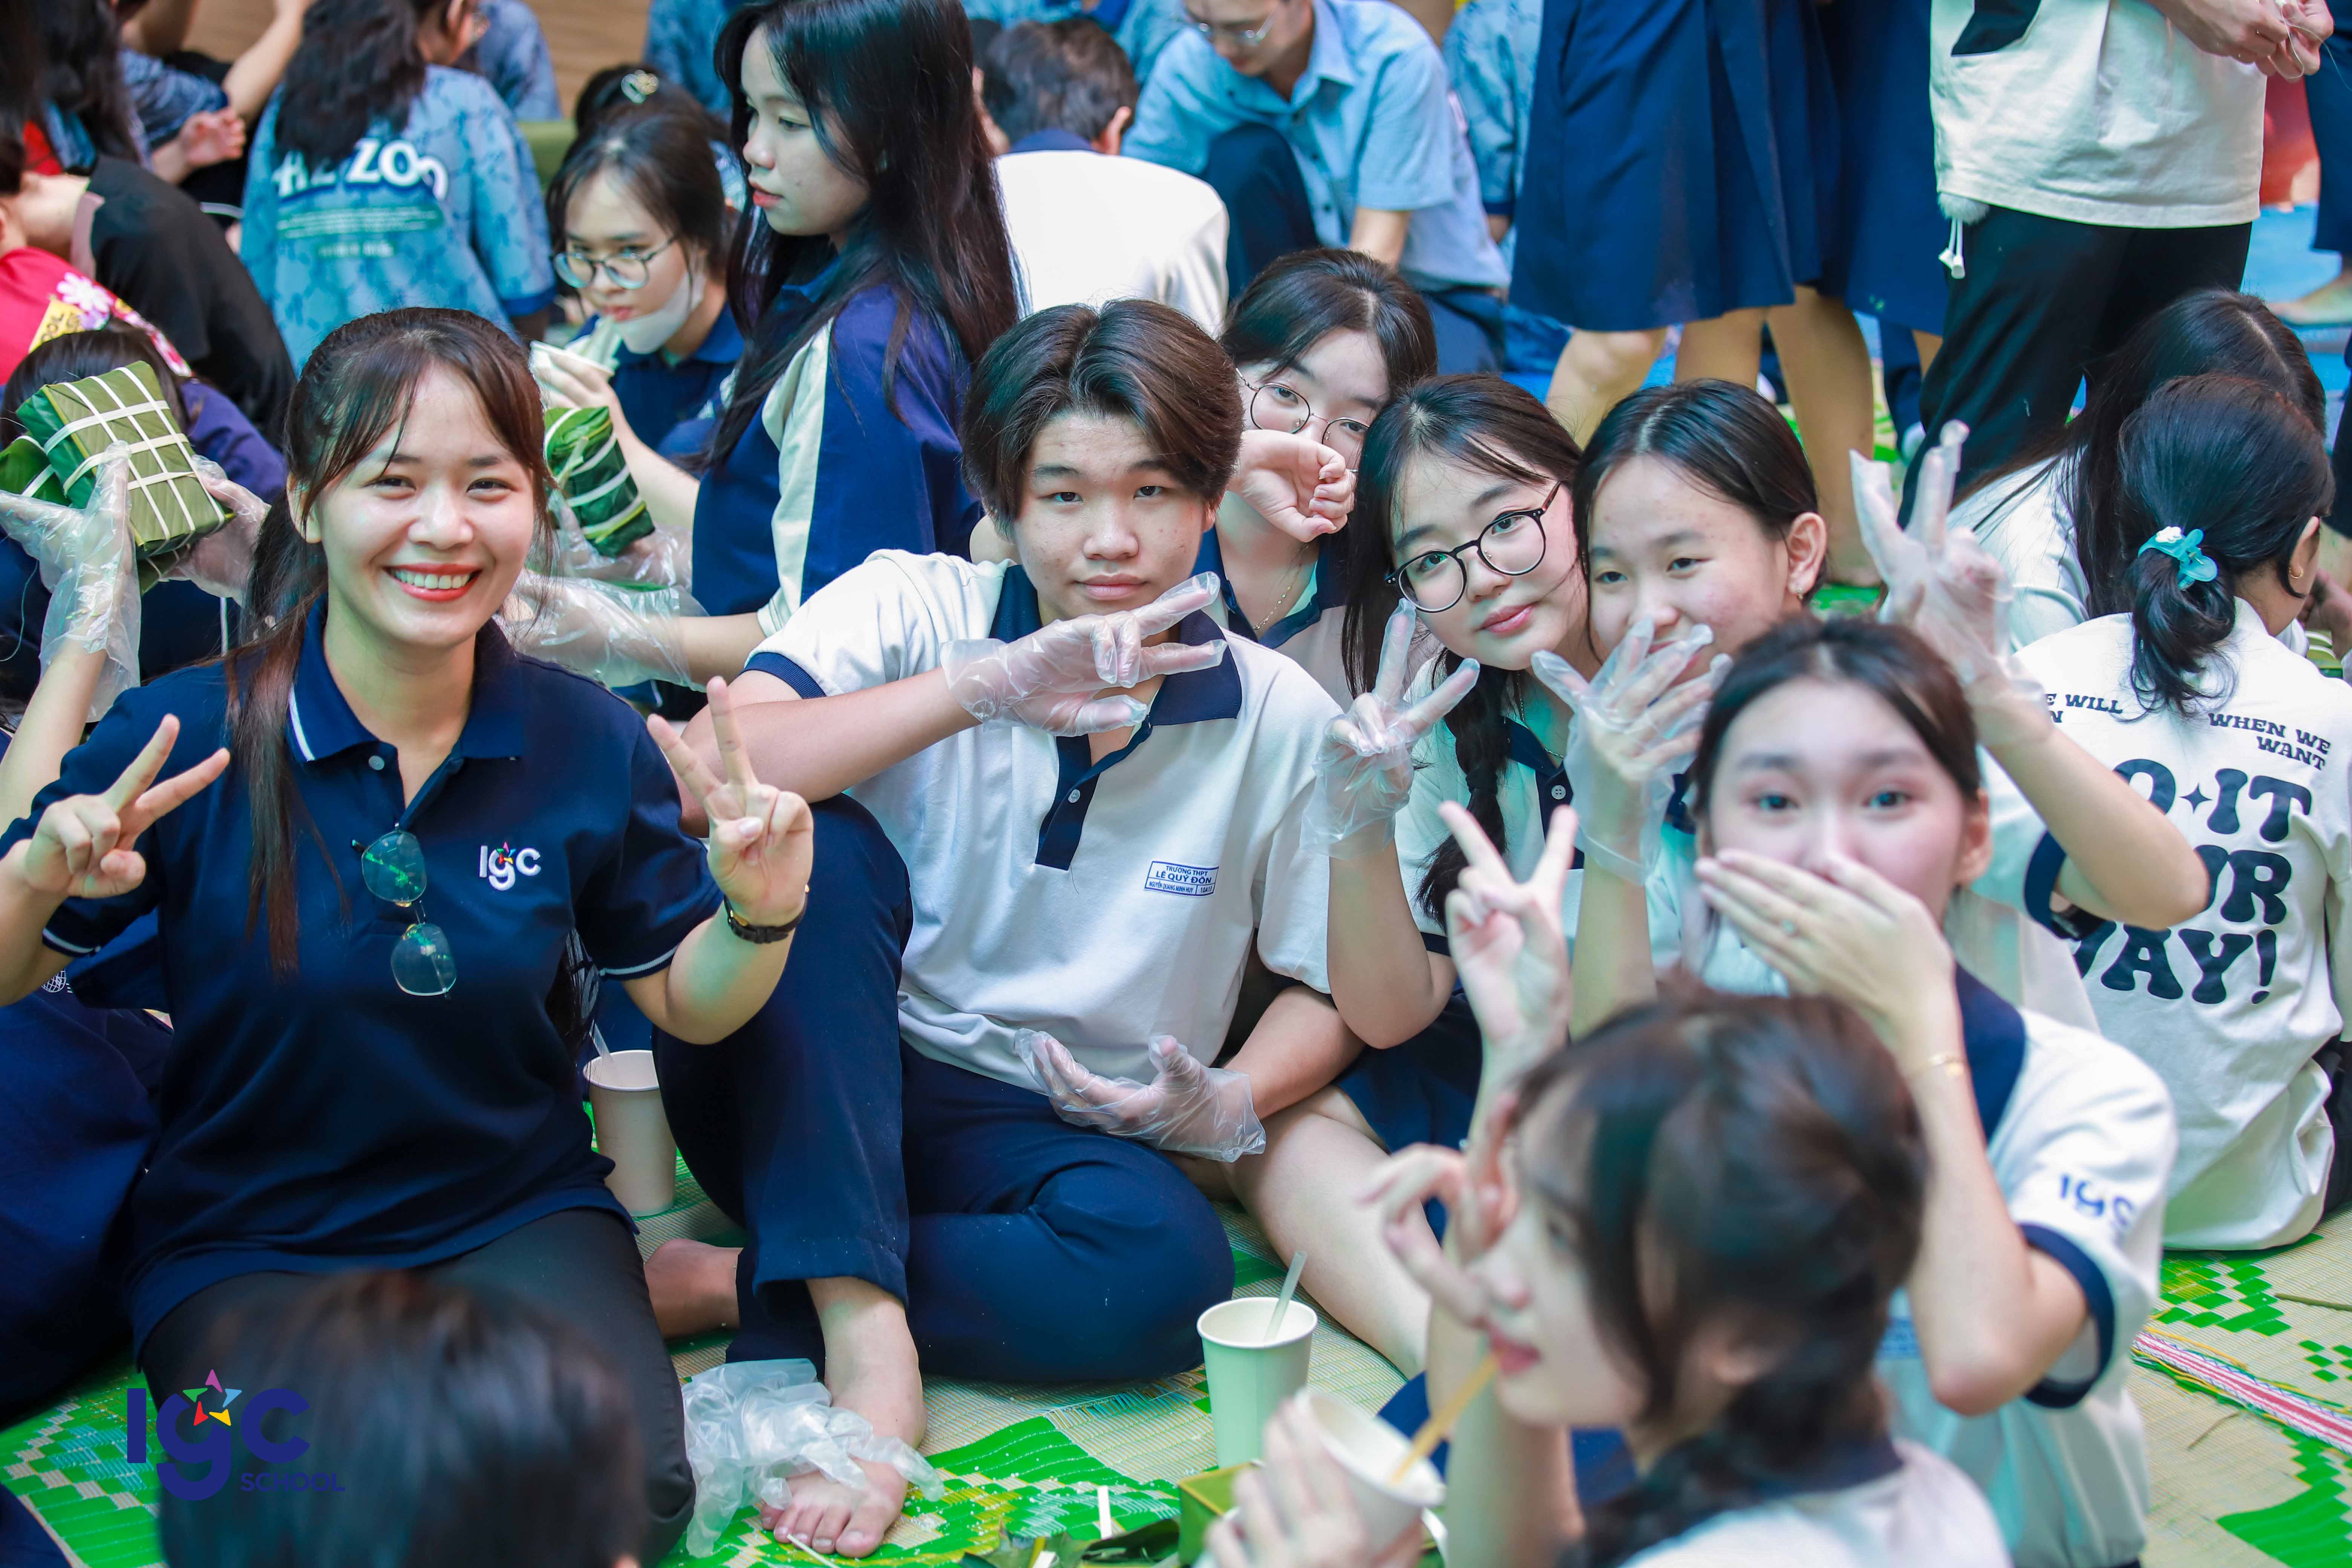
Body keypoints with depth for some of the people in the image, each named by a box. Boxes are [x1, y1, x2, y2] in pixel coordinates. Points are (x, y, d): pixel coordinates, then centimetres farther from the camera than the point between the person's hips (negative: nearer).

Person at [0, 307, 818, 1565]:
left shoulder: (591, 742, -5)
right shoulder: (182, 740, -12)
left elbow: (684, 1003, 7)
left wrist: (757, 915, -15)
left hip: (520, 1213, 1)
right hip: (248, 1245, -1)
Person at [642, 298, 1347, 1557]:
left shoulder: (1276, 718, -2)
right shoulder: (913, 608, -7)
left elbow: (1327, 983, 8)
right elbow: (699, 772, -24)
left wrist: (1232, 1105, -14)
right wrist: (983, 688, -30)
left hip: (1047, 1134, 1)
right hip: (801, 1101, -1)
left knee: (1168, 1266, -32)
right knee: (815, 844, -29)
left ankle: (727, 1288, -19)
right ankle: (855, 1318, -33)